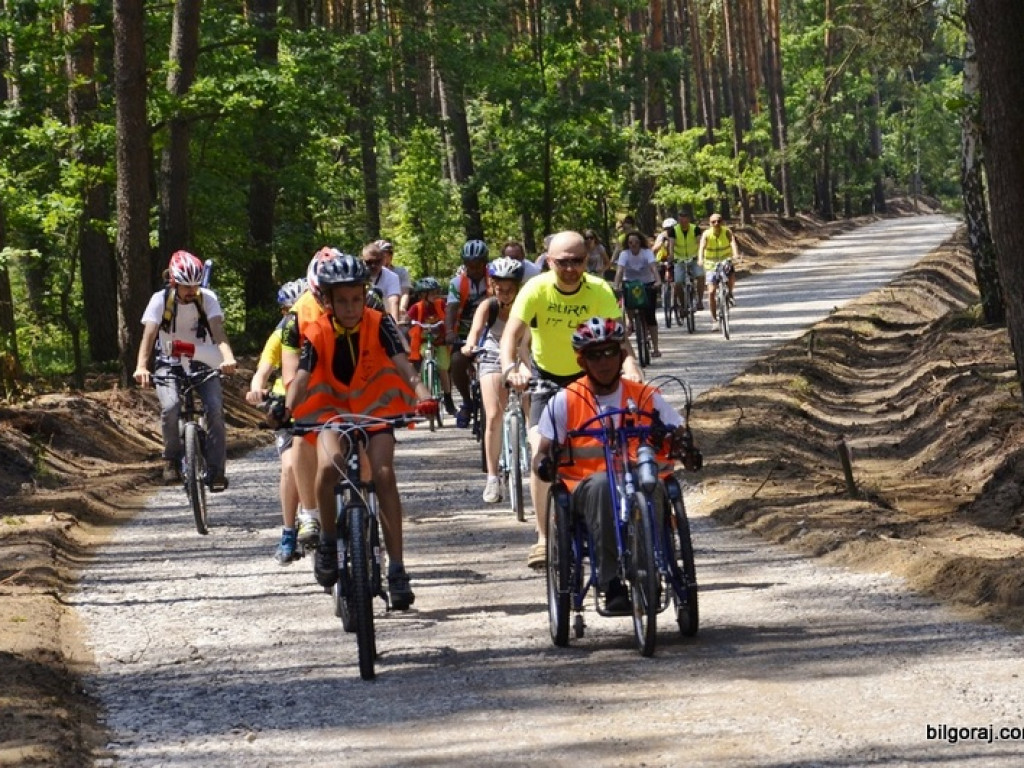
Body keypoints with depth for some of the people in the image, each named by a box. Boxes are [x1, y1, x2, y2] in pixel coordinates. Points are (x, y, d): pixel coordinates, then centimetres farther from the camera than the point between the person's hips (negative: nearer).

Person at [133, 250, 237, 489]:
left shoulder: (207, 299, -13)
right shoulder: (160, 300, -15)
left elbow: (218, 333, -26)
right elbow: (148, 335, -26)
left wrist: (228, 358, -47)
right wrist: (141, 367, -44)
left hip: (203, 363, 1)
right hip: (170, 364, -1)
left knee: (215, 409, -21)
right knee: (170, 407, -28)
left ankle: (216, 470, -11)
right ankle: (172, 459, -4)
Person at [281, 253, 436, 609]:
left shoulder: (379, 324, -16)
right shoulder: (318, 333, -16)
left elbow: (402, 364, -27)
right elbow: (302, 377, -24)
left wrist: (422, 394, -46)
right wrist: (287, 409, -44)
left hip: (375, 408, 0)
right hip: (333, 408, 0)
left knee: (384, 475, -18)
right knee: (329, 464, -30)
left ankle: (396, 569, -13)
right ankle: (328, 537, -7)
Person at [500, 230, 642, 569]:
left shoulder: (600, 291, -20)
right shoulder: (536, 290, -22)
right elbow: (512, 333, -31)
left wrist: (629, 364, -52)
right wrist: (511, 367, -51)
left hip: (588, 376, 1)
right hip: (545, 376, -1)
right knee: (540, 449, -15)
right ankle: (543, 537, -12)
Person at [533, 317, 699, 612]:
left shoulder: (646, 397, 11)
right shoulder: (565, 402, 8)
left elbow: (679, 432, 7)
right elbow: (543, 452, 6)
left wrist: (684, 444, -18)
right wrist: (544, 464, -20)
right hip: (586, 488, 0)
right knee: (602, 483, -38)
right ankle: (611, 585, -41)